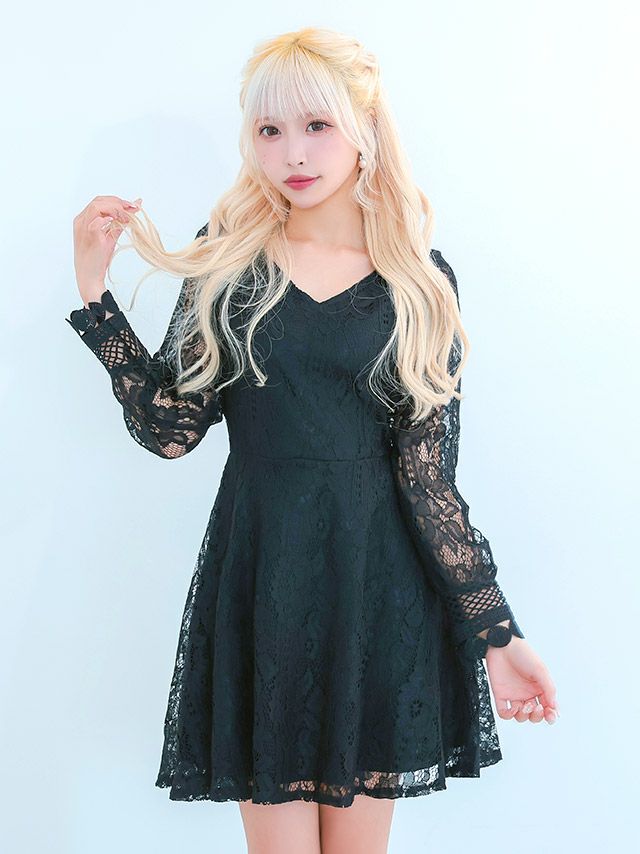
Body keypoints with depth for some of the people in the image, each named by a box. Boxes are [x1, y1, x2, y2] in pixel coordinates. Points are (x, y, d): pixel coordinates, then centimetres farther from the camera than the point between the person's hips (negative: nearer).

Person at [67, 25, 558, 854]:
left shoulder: (421, 280, 0)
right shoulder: (228, 259, 2)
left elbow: (428, 475, -2)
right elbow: (170, 428, -3)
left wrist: (496, 631, -5)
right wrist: (94, 287, -9)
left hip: (381, 587, 0)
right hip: (259, 584, 0)